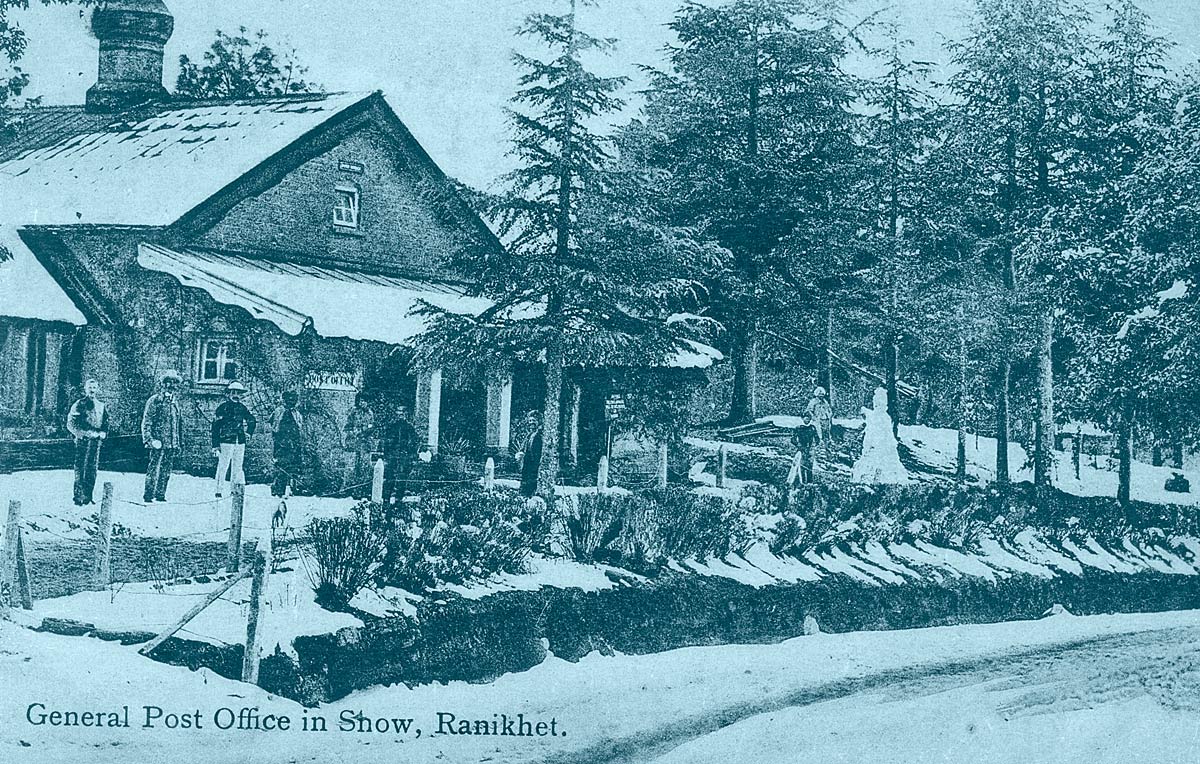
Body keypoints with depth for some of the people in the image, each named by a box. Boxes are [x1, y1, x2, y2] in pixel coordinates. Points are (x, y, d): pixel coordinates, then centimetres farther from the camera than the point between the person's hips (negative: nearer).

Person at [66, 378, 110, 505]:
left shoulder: (101, 406, 14)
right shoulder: (79, 405, -2)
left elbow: (106, 423, 20)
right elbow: (71, 425, -7)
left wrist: (103, 433, -1)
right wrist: (86, 433, -16)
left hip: (96, 441, 5)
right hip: (82, 441, -5)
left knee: (92, 469, 7)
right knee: (80, 468, -5)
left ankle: (88, 496, 14)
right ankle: (79, 497, -3)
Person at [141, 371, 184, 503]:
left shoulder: (175, 403, 17)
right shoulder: (155, 400, -3)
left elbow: (180, 424, 21)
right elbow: (146, 422, -7)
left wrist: (180, 443, 17)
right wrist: (149, 439, -16)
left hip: (172, 443, 6)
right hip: (158, 442, -6)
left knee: (166, 471, 7)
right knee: (153, 469, -6)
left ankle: (160, 495, 14)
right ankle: (148, 495, -1)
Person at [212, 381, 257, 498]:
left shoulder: (242, 407, 12)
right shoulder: (223, 408, -3)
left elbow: (252, 421, 29)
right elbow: (215, 427, -6)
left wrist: (248, 433, 16)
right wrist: (215, 445, -11)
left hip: (240, 442, 5)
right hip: (226, 441, -5)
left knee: (237, 467, 7)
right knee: (223, 467, -7)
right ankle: (219, 492, -5)